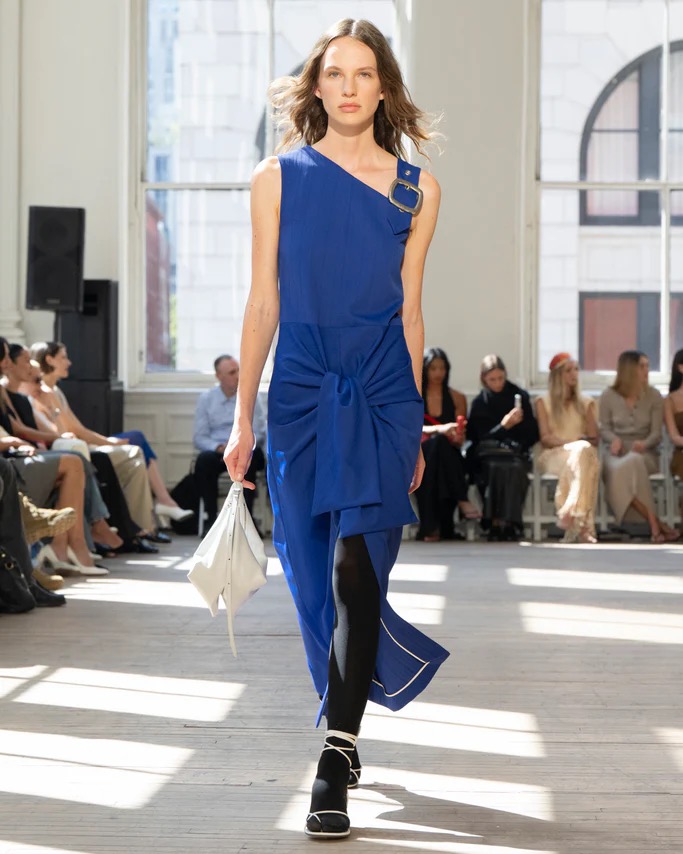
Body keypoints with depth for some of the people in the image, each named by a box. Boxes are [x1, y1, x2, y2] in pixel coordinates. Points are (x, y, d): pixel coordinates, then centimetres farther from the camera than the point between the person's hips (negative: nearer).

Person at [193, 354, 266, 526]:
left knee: (248, 457, -37)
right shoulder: (206, 399, 9)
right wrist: (219, 447, -16)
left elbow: (259, 433, 2)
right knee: (203, 460, -34)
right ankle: (211, 518, -28)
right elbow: (199, 438, 4)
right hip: (216, 451, 1)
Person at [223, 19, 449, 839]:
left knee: (354, 564, -13)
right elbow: (263, 302, 5)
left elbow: (408, 310, 10)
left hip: (382, 388, -1)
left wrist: (413, 428, 11)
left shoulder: (417, 189, 7)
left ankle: (334, 759, -13)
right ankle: (346, 731, 28)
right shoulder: (279, 178, 5)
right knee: (315, 572, 8)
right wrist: (243, 417, 2)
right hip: (302, 388, 1)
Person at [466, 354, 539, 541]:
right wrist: (504, 425, -14)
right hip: (487, 457, -1)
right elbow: (479, 437, 0)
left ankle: (510, 522, -35)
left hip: (517, 455, 1)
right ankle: (495, 522, -33)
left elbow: (533, 435, 11)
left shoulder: (520, 396, 10)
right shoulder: (479, 403, 8)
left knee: (516, 468, -34)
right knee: (496, 467, -35)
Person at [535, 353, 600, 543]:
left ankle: (574, 519, -46)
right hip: (553, 456, -2)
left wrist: (583, 442, -11)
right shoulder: (543, 403, 12)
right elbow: (545, 439, 0)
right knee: (580, 451, -38)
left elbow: (594, 439, 13)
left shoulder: (586, 403, 23)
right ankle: (582, 526, -46)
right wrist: (569, 442, -17)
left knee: (584, 452, -38)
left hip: (583, 453, 2)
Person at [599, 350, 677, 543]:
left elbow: (656, 433, 2)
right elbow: (604, 428, 9)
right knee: (617, 468, -37)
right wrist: (614, 439, -14)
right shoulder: (608, 396, 6)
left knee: (632, 463, -39)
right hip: (617, 453, 1)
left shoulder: (653, 396, 5)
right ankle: (655, 523, -38)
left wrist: (644, 444, -20)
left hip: (644, 453, 0)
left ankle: (654, 527, -37)